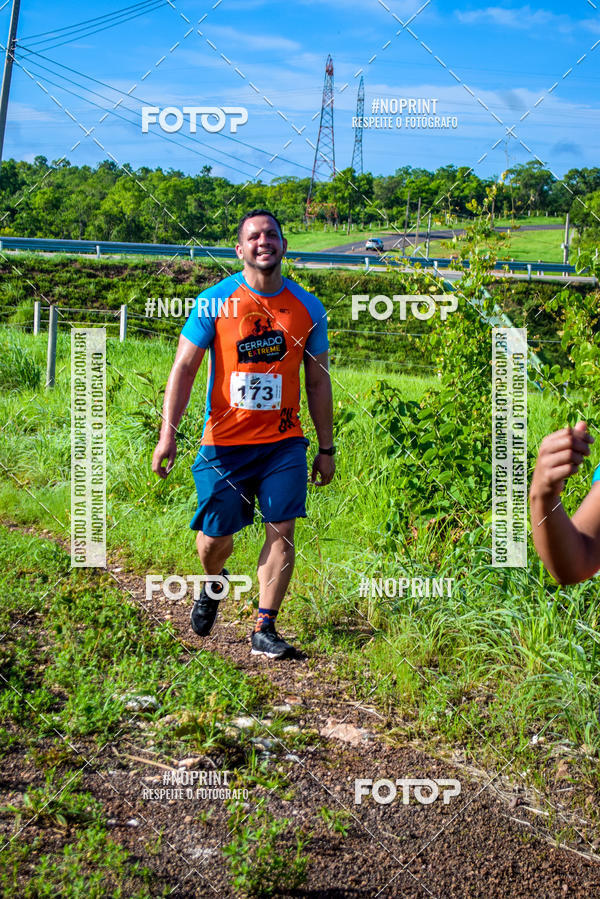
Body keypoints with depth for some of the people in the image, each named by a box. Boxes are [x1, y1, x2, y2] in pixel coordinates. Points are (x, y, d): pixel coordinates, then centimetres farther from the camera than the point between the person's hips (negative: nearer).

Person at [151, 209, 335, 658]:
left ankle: (264, 630, 4)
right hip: (224, 441, -1)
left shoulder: (307, 307, 3)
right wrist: (168, 434, -11)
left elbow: (318, 381, 10)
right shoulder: (215, 302, -4)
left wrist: (326, 448, 10)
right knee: (214, 537, 3)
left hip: (284, 442, 1)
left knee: (282, 530, -7)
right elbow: (183, 369, -3)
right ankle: (215, 582, 38)